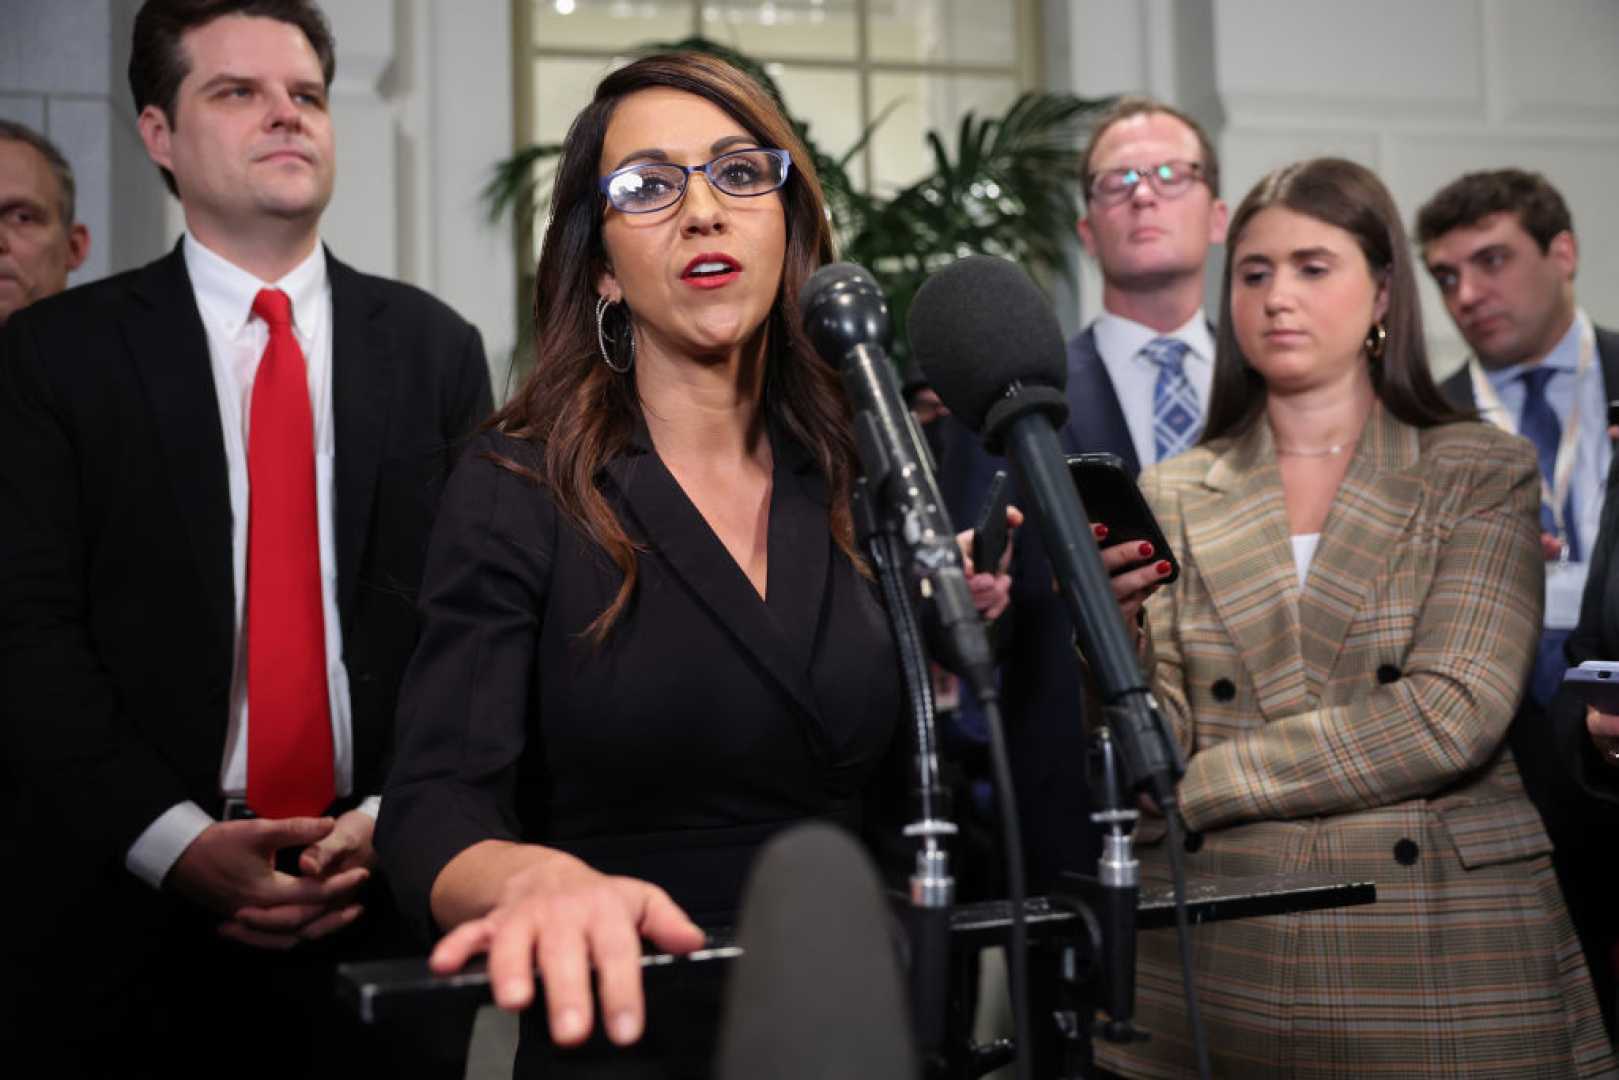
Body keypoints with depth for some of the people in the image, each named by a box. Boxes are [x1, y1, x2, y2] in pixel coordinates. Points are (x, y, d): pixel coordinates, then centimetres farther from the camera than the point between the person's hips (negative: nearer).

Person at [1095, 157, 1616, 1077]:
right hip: (1213, 968, 2)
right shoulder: (1170, 499, 6)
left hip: (1443, 965, -1)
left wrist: (1203, 783, -10)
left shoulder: (1484, 474, 1)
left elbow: (1451, 716, -12)